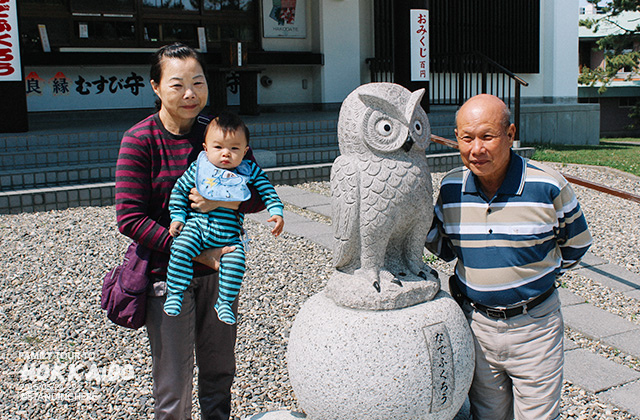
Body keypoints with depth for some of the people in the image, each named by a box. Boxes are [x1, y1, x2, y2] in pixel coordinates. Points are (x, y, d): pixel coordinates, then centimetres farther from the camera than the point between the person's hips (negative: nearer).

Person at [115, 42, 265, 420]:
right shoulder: (139, 140, -11)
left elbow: (260, 195, 0)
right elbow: (130, 219, -16)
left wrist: (223, 201, -21)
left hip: (219, 268, 4)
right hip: (167, 272, -4)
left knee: (220, 373, 20)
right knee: (173, 389, 7)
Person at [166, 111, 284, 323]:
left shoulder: (250, 172, 2)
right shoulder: (199, 167, 0)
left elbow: (267, 191, 7)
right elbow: (179, 190, 8)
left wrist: (276, 212, -7)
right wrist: (178, 217, 1)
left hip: (229, 235, 1)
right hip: (196, 226, -1)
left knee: (236, 262, -19)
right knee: (181, 249, -24)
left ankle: (224, 302, 0)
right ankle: (174, 293, -9)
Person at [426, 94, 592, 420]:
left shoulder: (548, 186, -14)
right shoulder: (451, 188, -6)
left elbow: (576, 245, 4)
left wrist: (535, 277, 7)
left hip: (534, 328, -2)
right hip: (476, 323, 3)